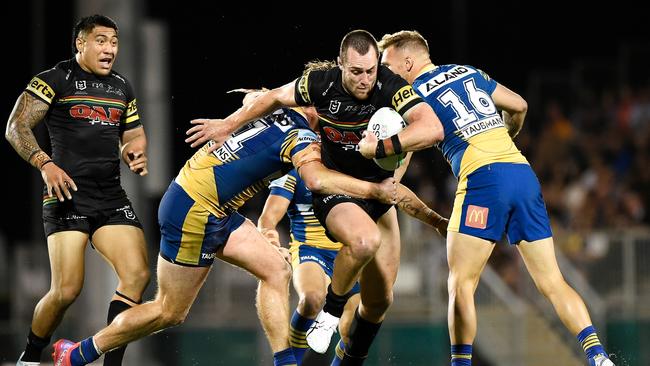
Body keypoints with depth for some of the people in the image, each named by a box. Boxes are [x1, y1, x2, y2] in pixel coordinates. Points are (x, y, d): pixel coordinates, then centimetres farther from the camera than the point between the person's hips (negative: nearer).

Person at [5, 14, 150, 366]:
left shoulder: (122, 87, 17)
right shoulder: (55, 80, -2)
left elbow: (134, 135, 28)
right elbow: (16, 128, -7)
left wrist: (137, 154, 4)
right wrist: (45, 165, -21)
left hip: (111, 198, 6)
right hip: (67, 196, -6)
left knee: (138, 274, -12)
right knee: (67, 290, -13)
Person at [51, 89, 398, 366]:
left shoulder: (273, 104, 4)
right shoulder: (300, 135, -19)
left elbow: (250, 96, 29)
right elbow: (316, 179, -38)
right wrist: (373, 190, -32)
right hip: (193, 210, -10)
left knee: (276, 270, 4)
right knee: (171, 312, 3)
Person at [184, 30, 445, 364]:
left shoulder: (390, 87, -20)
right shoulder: (322, 83, -16)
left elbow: (433, 128, -32)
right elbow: (277, 97, 4)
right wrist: (228, 124, 9)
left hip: (378, 196, 2)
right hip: (335, 193, -2)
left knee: (380, 299, 4)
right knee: (366, 240, -37)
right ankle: (331, 310, -11)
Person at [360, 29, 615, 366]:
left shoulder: (414, 94, 4)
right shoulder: (469, 72, 22)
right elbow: (518, 106, 30)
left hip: (484, 177, -6)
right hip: (524, 173, 6)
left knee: (461, 284, 1)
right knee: (552, 283, 6)